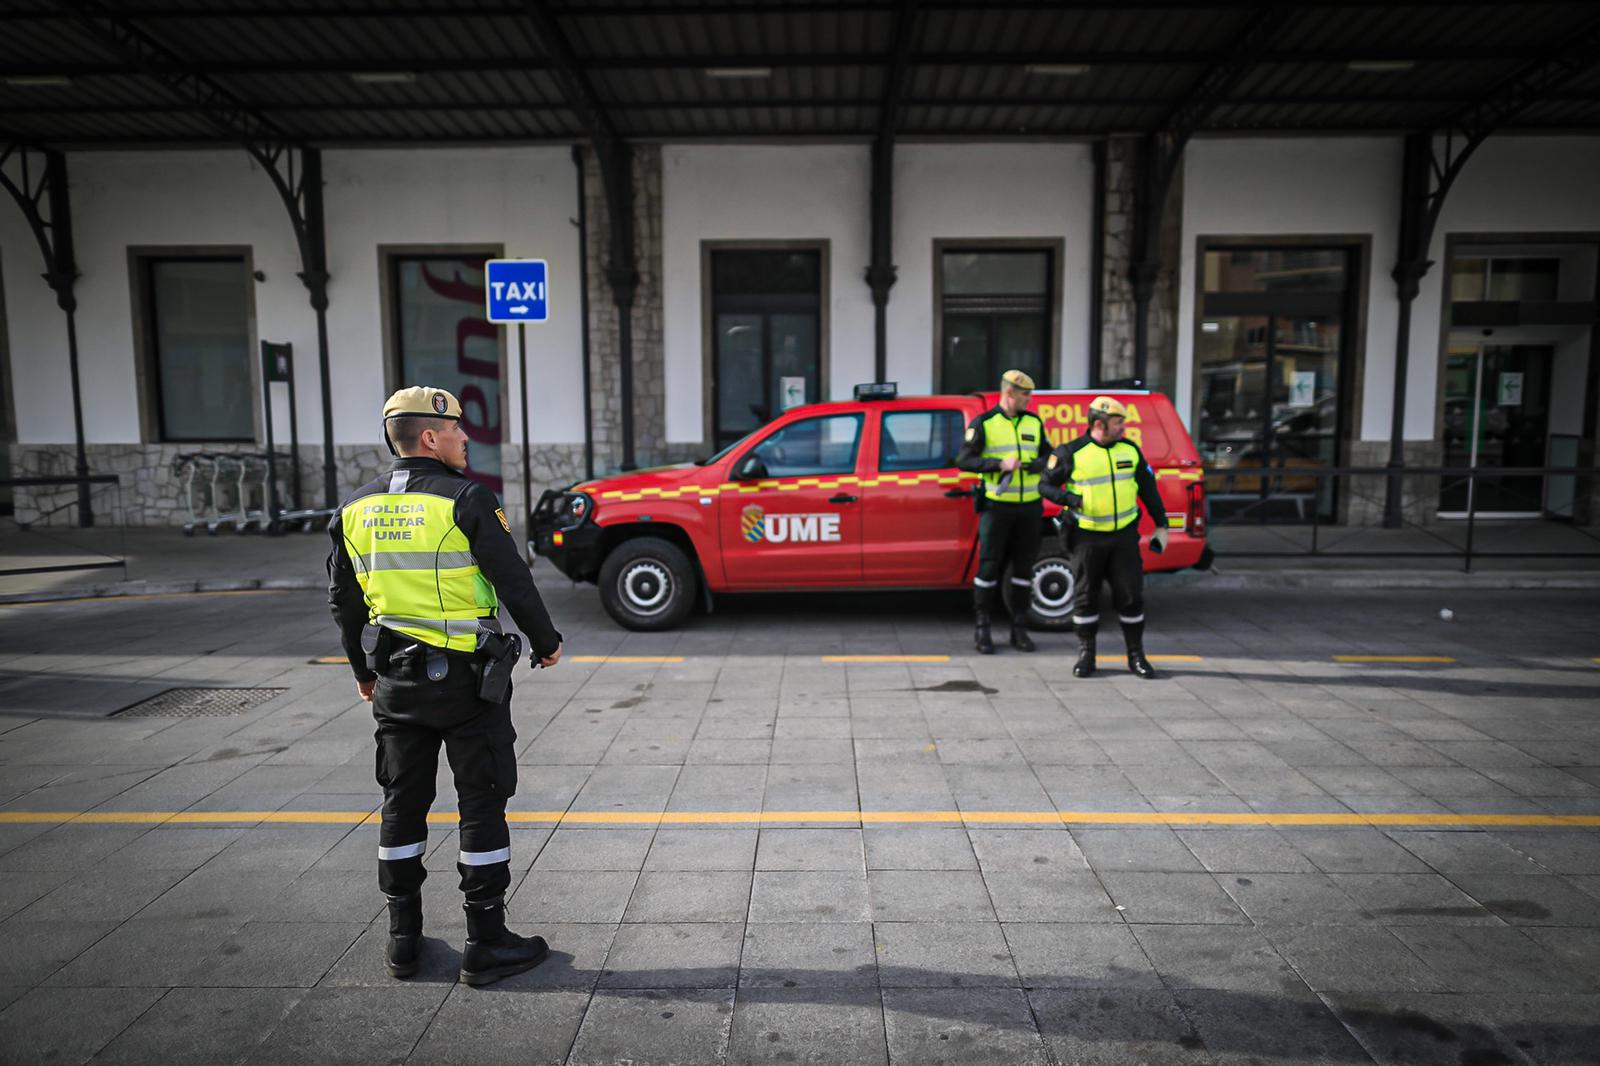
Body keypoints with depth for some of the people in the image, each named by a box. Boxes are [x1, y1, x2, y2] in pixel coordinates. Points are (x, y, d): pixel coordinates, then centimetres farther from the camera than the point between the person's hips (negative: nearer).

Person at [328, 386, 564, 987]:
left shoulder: (355, 509, 6)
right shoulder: (464, 501, -13)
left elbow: (344, 600, 13)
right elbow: (514, 582, -12)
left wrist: (364, 672, 25)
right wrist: (546, 641, 4)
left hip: (396, 682, 6)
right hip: (466, 680, -6)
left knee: (402, 806, 16)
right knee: (482, 807, 4)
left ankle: (403, 939, 26)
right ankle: (486, 945, 11)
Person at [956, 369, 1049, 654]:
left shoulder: (1034, 422, 8)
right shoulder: (983, 423, -5)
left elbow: (1046, 457, 13)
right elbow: (964, 460, -9)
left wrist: (1038, 464, -11)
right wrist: (1000, 464, -20)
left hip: (1029, 507, 4)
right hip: (997, 507, -4)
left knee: (1024, 567, 8)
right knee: (989, 567, -1)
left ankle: (1019, 629, 17)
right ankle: (982, 629, 9)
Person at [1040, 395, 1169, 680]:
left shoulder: (1130, 450, 6)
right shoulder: (1071, 453, -6)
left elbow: (1148, 488, 13)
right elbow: (1046, 485, -1)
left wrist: (1161, 525, 12)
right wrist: (1069, 499, -20)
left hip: (1125, 534, 3)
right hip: (1087, 536, -3)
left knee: (1131, 595, 3)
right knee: (1085, 596, 4)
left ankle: (1136, 655, 15)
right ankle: (1086, 655, 16)